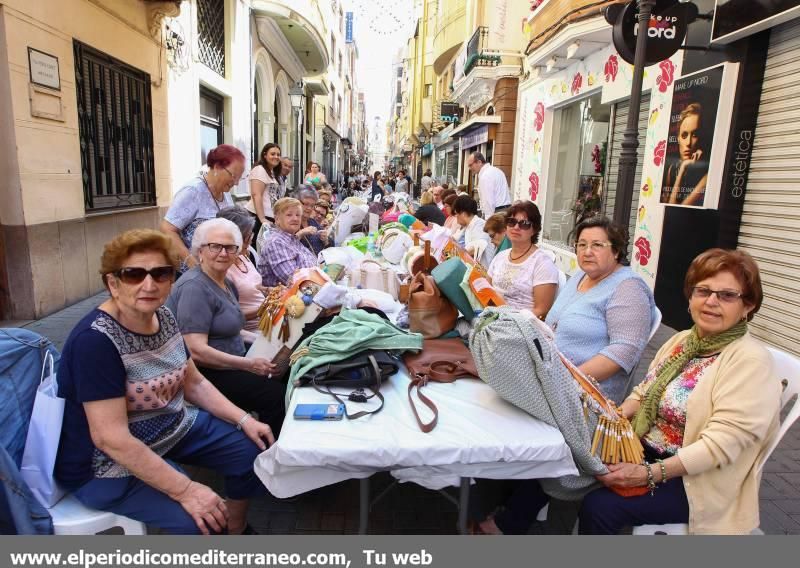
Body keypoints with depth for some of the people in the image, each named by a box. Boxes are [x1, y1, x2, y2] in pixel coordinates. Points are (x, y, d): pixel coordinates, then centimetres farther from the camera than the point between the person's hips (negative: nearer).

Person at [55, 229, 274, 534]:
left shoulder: (163, 316, -3)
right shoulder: (95, 339, -27)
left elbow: (194, 383, 8)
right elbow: (111, 439, -30)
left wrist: (244, 420, -2)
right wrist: (186, 490, -30)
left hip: (173, 428, 8)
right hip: (106, 463, -8)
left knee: (254, 448, 6)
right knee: (196, 519, -26)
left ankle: (236, 533, 28)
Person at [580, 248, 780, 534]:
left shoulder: (750, 360, -16)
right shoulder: (682, 340, 7)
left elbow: (721, 443, -24)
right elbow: (643, 393, 11)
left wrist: (650, 474, -28)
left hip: (695, 480, -6)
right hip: (644, 452, 7)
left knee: (599, 506, -23)